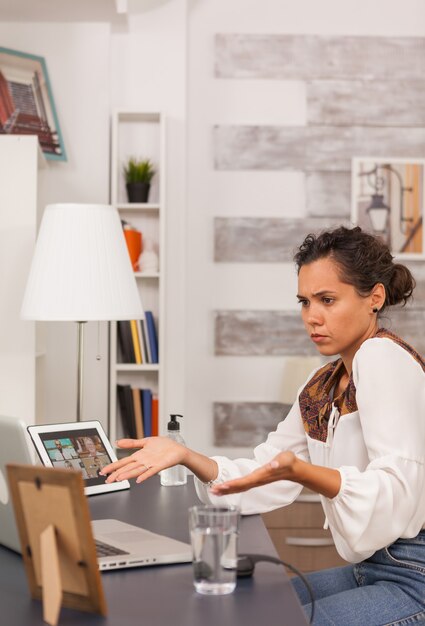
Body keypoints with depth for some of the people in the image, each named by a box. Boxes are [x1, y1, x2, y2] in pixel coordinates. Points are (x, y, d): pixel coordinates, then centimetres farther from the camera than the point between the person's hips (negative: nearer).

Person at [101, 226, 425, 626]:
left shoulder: (383, 356, -15)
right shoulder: (322, 385, 12)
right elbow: (266, 474, 10)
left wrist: (297, 470, -39)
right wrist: (184, 456, -4)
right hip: (372, 569, 8)